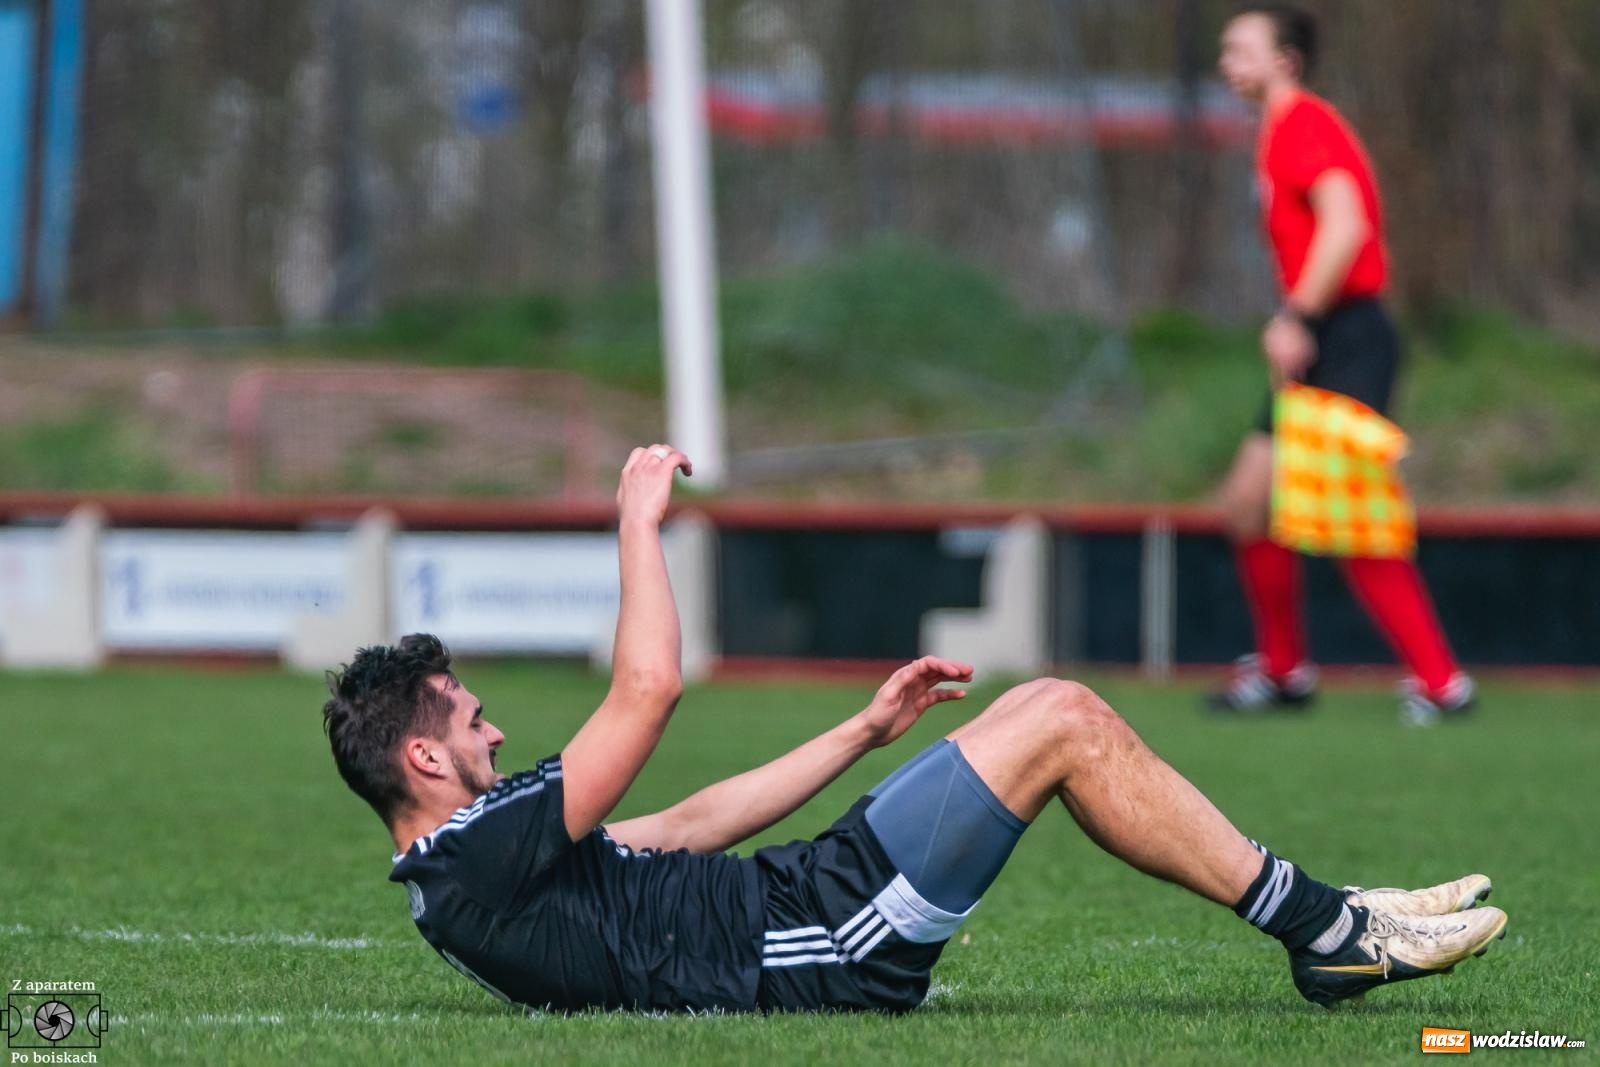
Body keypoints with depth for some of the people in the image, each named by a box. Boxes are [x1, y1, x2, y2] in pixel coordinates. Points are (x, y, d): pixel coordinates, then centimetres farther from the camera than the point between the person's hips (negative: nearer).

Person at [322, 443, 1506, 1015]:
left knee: (1048, 713, 11)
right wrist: (639, 522, -7)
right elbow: (648, 690, -21)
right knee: (1064, 721, -7)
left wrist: (864, 728, 24)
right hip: (818, 941, -10)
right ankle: (1327, 929, 1)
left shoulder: (478, 859, 15)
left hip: (794, 910, 10)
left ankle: (1323, 924, 14)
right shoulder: (474, 863, -17)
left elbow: (683, 828, 23)